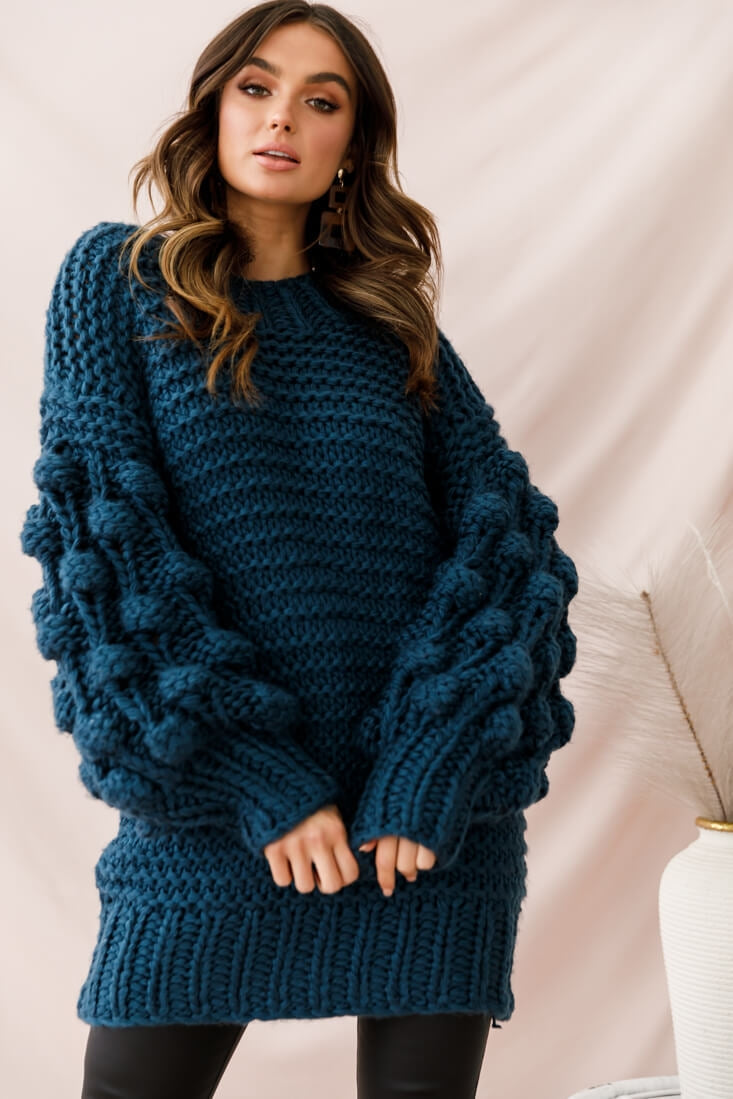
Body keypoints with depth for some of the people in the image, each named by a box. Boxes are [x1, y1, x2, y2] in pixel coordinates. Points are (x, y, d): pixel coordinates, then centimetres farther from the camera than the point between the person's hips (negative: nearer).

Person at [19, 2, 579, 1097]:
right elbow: (104, 536, -6)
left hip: (435, 809, 2)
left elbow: (506, 533, 2)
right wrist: (258, 780, -14)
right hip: (213, 815, -2)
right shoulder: (119, 277, 4)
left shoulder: (391, 318, 10)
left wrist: (432, 768, -13)